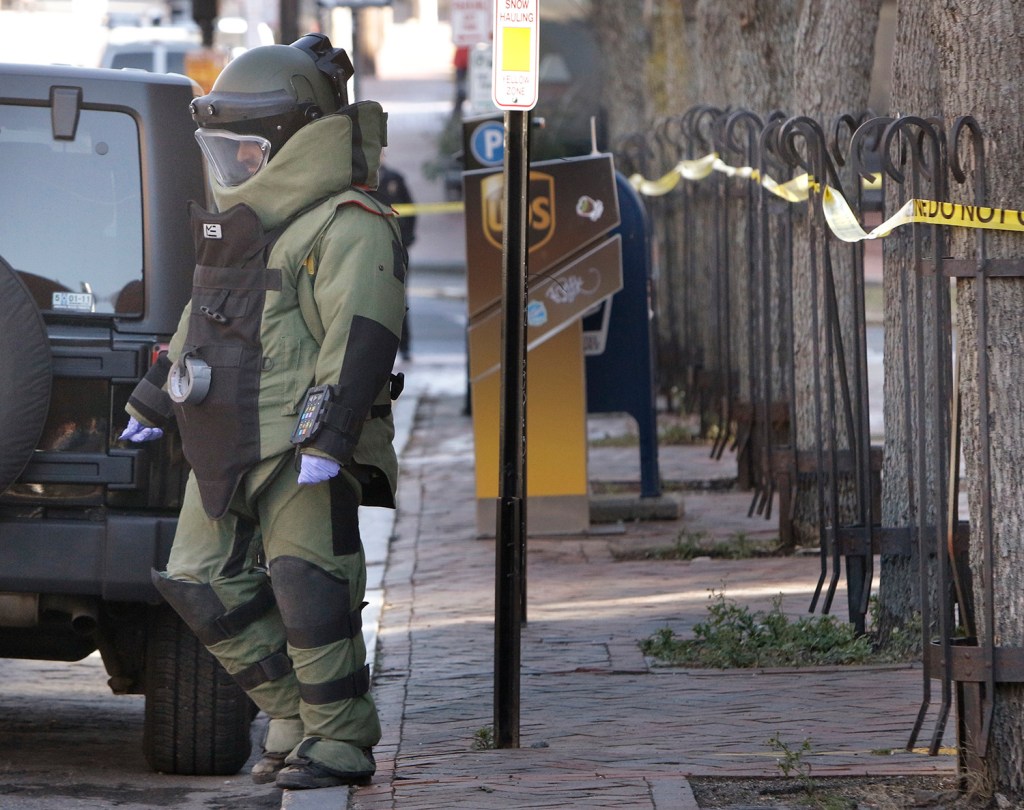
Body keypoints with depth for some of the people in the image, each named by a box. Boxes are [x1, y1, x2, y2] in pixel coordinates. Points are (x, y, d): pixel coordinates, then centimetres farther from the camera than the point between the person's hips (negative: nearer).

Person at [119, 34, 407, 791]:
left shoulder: (350, 229, -10)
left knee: (309, 589, -9)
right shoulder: (246, 219, 20)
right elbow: (200, 319, 30)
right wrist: (154, 401, 31)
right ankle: (296, 717, 16)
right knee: (207, 586, 8)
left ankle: (340, 740, 0)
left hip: (300, 450, -9)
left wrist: (330, 436, -26)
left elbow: (360, 340, -19)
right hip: (225, 450, 9)